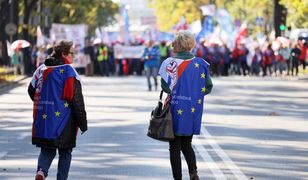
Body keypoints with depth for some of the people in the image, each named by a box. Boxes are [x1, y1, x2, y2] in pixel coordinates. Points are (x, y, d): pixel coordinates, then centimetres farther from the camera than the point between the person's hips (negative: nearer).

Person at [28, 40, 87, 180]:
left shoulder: (41, 69, 7)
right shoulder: (68, 71, -11)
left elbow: (31, 91, 18)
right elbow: (76, 99, -12)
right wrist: (83, 123, -6)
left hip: (42, 121, 4)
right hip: (63, 122, -4)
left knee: (47, 151, 14)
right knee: (65, 153, 12)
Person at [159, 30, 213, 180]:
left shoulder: (171, 63, -12)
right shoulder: (200, 63, 1)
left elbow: (166, 86, -17)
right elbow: (208, 88, 3)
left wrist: (175, 91, 4)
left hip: (177, 110, -4)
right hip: (194, 111, 4)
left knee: (175, 147, 6)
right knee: (187, 144, 17)